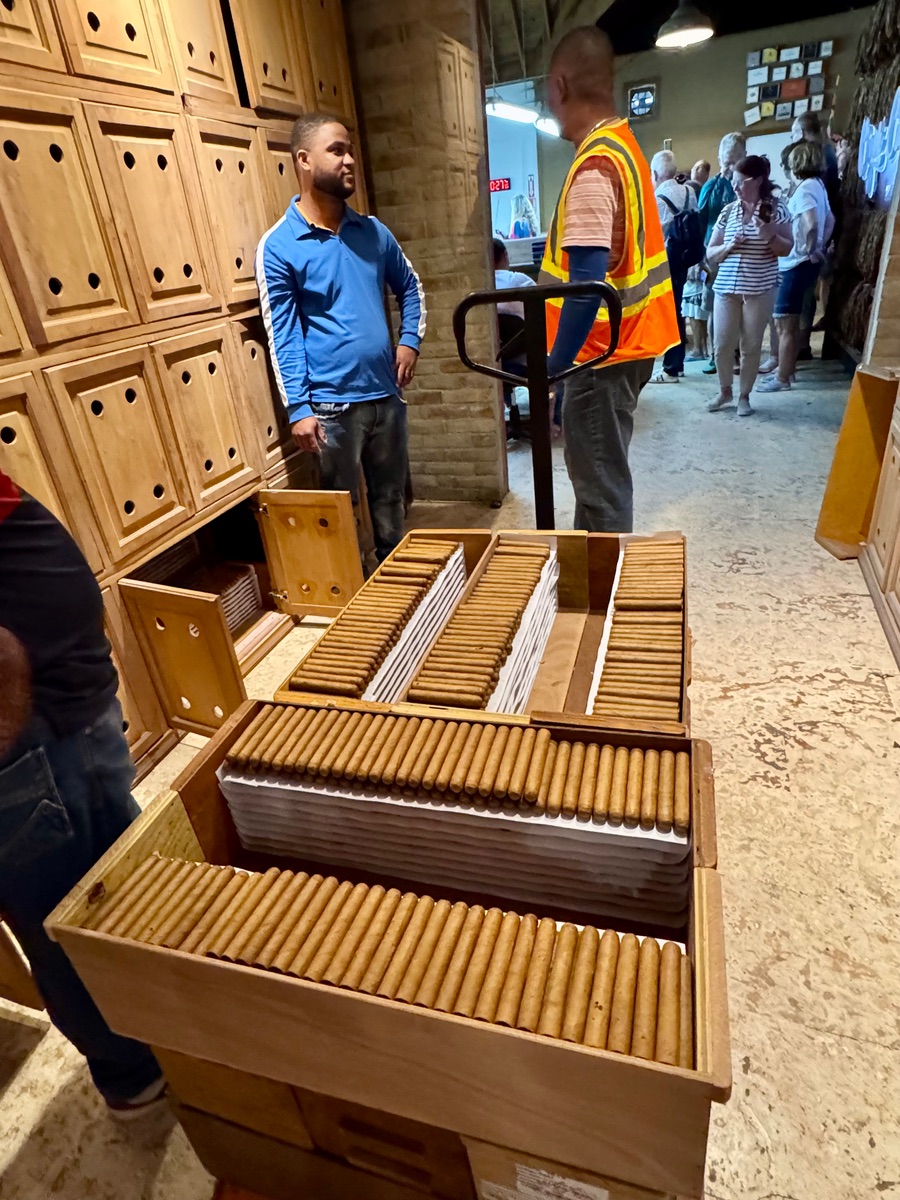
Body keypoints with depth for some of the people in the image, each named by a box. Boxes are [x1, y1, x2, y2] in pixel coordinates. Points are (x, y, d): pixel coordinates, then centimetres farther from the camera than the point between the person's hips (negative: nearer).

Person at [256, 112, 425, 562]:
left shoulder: (373, 231, 9)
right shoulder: (278, 247, -5)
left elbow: (410, 288, 22)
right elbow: (282, 334, -9)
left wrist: (409, 340, 6)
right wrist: (298, 408, -16)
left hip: (387, 394, 5)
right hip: (332, 404, -5)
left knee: (391, 505, 16)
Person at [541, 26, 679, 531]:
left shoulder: (593, 167, -19)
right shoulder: (624, 145, 13)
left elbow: (588, 281, -26)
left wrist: (554, 364, -22)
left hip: (604, 351, -10)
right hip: (627, 339, 10)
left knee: (601, 484, -1)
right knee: (601, 475, 19)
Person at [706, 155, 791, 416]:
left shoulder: (775, 209, 0)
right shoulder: (728, 211, 8)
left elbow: (788, 249, 0)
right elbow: (710, 253, 9)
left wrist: (770, 236, -18)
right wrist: (729, 245, -10)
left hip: (759, 289, -2)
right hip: (726, 287, 3)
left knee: (751, 345, 3)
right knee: (722, 345, 2)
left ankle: (744, 396, 16)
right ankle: (725, 392, 23)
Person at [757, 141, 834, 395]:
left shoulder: (804, 188, -14)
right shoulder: (817, 185, 15)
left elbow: (811, 224, -28)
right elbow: (829, 220, 23)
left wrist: (811, 251, -16)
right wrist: (820, 248, 16)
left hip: (797, 263, -9)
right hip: (800, 263, 9)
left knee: (785, 324, -6)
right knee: (788, 321, 16)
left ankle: (782, 379, -3)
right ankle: (786, 370, 23)